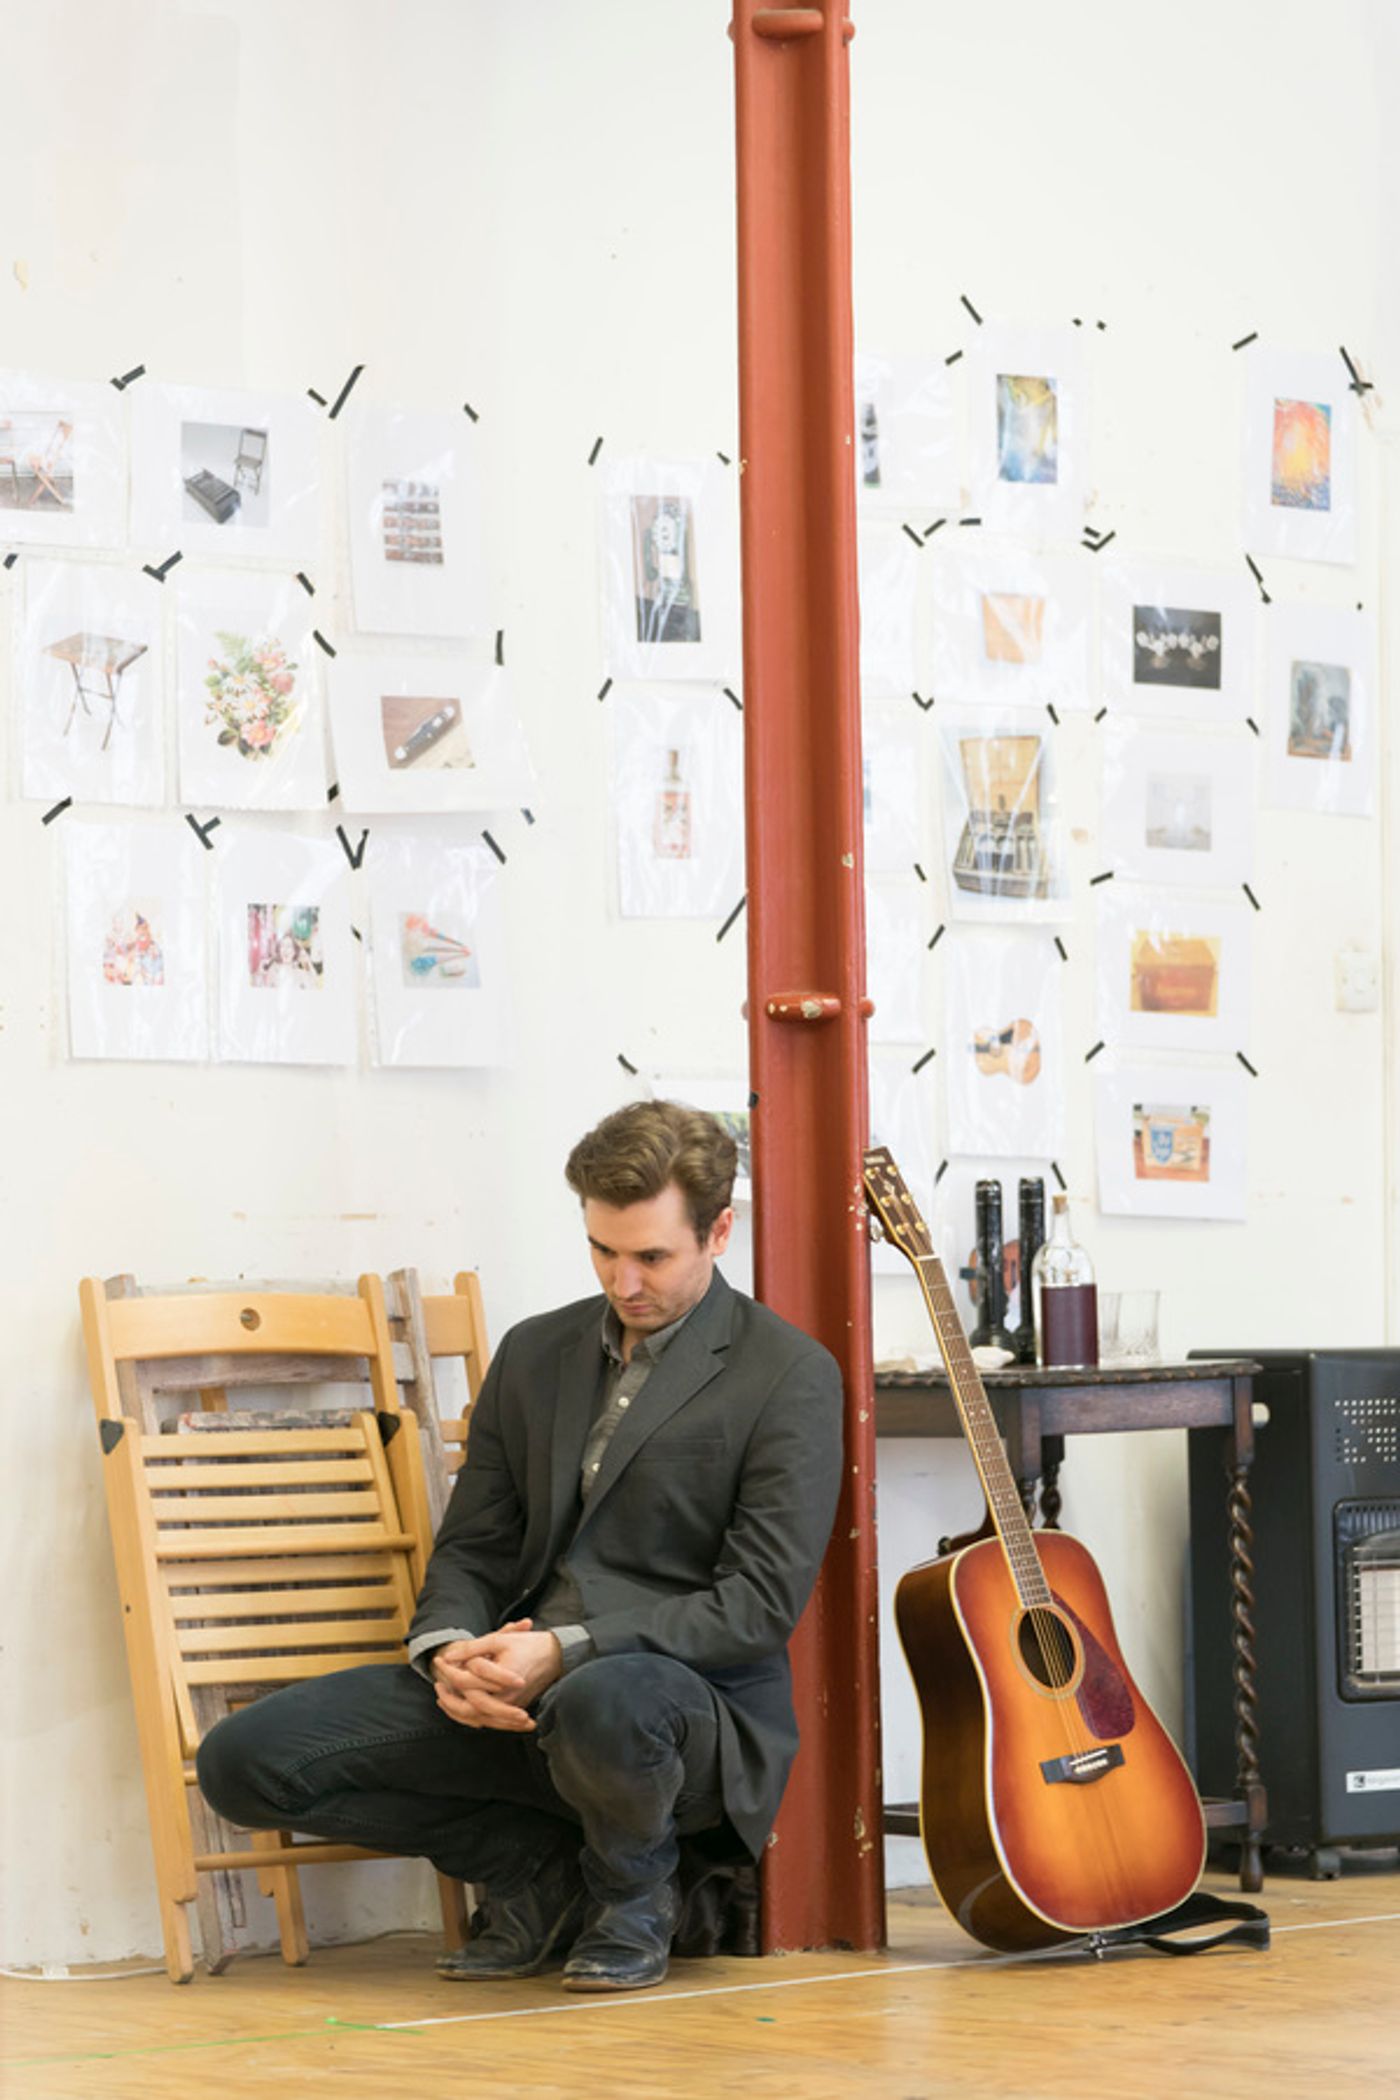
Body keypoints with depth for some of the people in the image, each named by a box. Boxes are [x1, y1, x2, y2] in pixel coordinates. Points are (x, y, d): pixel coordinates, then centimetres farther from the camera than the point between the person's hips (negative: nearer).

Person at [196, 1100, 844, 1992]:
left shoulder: (790, 1375, -4)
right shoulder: (535, 1353, 16)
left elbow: (763, 1603, -11)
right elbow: (472, 1548, 16)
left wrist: (566, 1652, -22)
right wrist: (451, 1651, -10)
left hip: (696, 1700, -6)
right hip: (512, 1695, 6)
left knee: (603, 1704, -44)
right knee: (245, 1758, -11)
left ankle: (632, 1893, -7)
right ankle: (541, 1870, 4)